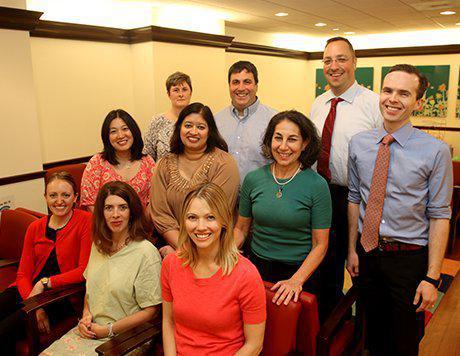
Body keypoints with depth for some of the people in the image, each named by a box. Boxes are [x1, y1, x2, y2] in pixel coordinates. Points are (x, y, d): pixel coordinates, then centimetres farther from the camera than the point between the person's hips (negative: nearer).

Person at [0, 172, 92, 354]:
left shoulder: (85, 221, -7)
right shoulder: (35, 228, 9)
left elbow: (85, 270, -12)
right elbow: (23, 274, 6)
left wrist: (45, 283, -14)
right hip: (28, 291, 5)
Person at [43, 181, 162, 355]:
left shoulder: (146, 253, -17)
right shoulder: (99, 244, 6)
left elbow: (150, 310, -13)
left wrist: (109, 330, -11)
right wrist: (86, 315, 1)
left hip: (122, 336, -6)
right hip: (89, 330, 6)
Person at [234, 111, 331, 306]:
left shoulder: (317, 185, -13)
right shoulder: (253, 179, -4)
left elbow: (320, 245, -10)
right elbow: (241, 228, 5)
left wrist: (296, 280, -21)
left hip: (300, 272, -2)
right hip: (257, 268, 3)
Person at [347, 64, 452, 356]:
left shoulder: (435, 151, -13)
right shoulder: (359, 144, -1)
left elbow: (439, 216, -11)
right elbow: (354, 199, 5)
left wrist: (432, 277, -12)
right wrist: (352, 249, 5)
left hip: (409, 258, -3)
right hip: (366, 253, 3)